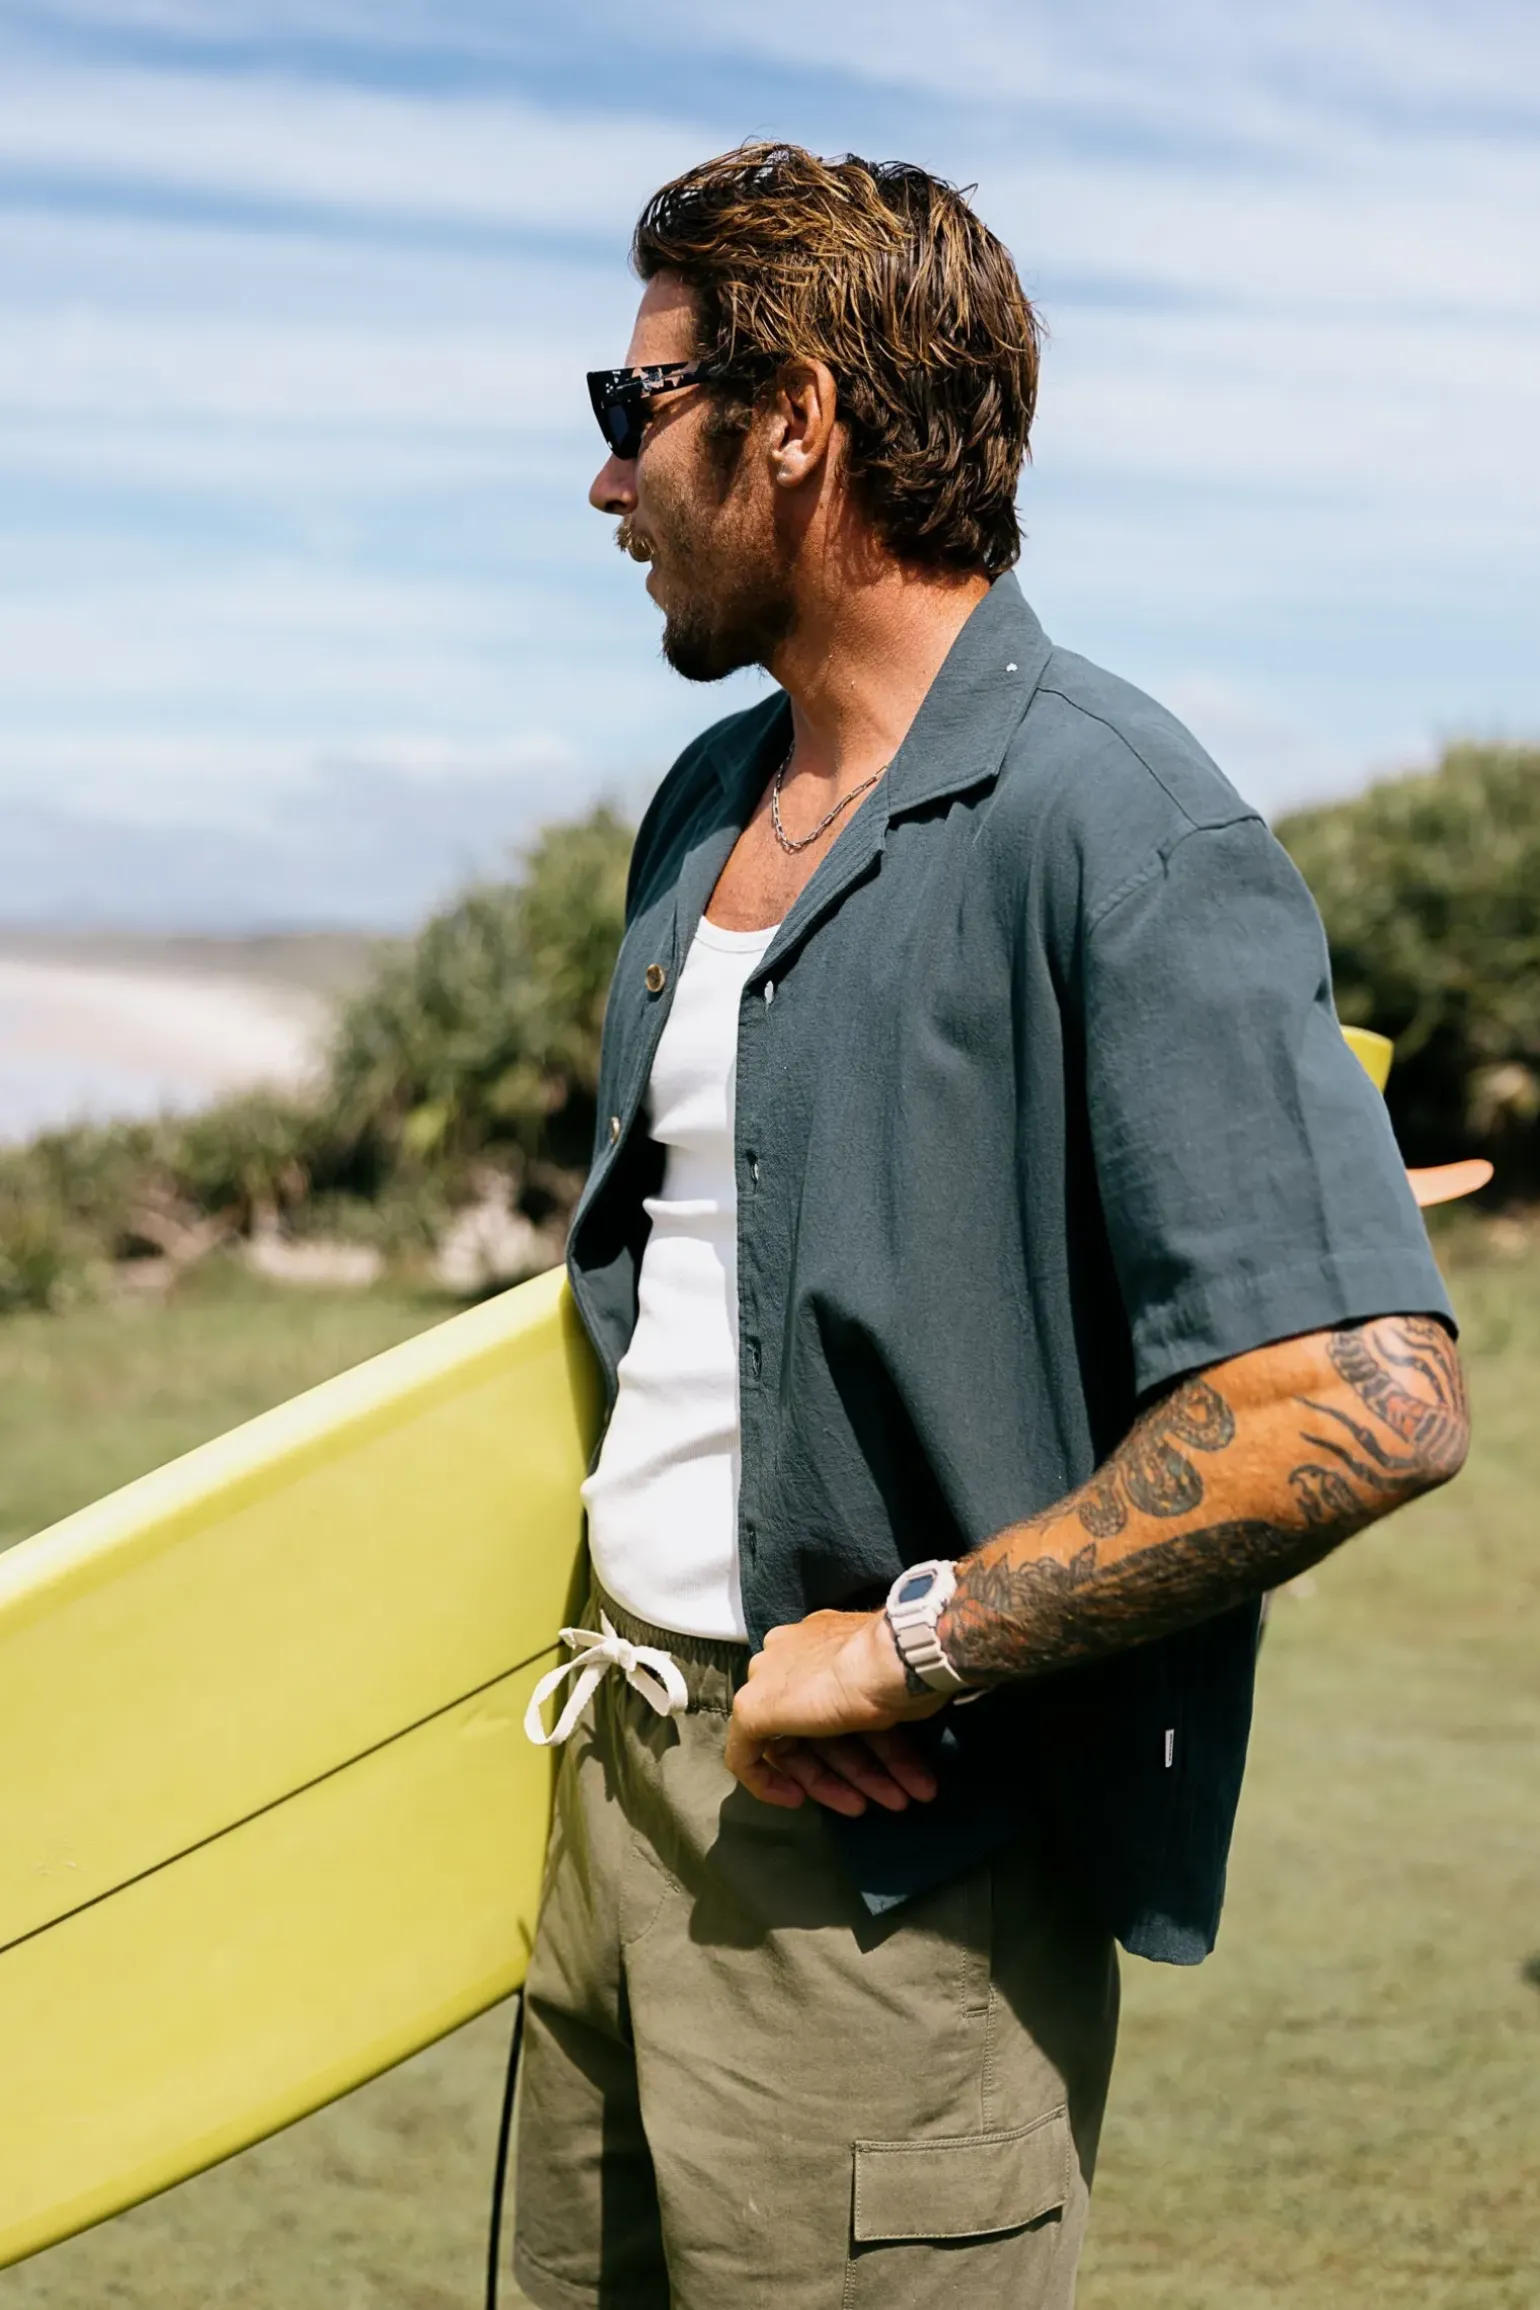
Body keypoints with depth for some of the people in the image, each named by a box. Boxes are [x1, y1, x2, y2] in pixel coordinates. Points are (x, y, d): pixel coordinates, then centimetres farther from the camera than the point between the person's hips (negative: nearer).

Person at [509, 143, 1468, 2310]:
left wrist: (903, 1649, -20)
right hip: (618, 1767, 8)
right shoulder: (709, 806, 11)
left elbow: (1367, 1400, -26)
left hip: (883, 1856, -8)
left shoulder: (1117, 830, -18)